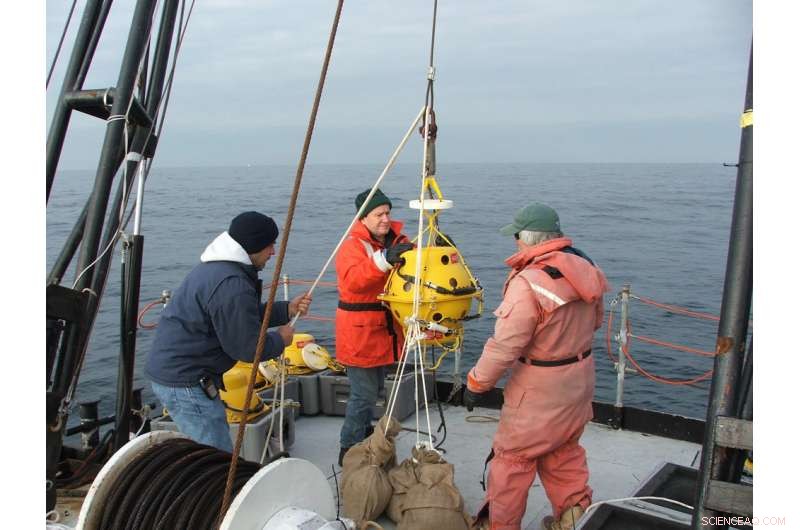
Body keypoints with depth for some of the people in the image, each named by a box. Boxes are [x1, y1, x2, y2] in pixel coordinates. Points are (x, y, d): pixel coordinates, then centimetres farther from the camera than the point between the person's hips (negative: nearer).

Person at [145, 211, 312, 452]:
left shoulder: (216, 266, 10)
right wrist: (281, 339, -1)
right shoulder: (232, 285, -24)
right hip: (184, 381, -11)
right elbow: (247, 348, -19)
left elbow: (244, 315, 20)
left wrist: (287, 309, 10)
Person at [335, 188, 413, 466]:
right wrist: (384, 260, -43)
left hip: (386, 330, 7)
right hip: (359, 331, -7)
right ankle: (349, 450, 11)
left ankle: (365, 434, 43)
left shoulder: (396, 240, 7)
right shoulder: (352, 245, -15)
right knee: (364, 394, -5)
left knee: (374, 390, 23)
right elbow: (352, 280, -32)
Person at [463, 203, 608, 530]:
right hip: (580, 379, 8)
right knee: (564, 450, 25)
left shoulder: (528, 283, -27)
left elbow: (504, 346, -25)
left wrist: (477, 383, -13)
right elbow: (595, 321, 13)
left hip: (540, 389, -7)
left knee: (513, 456, 10)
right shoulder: (585, 270, -2)